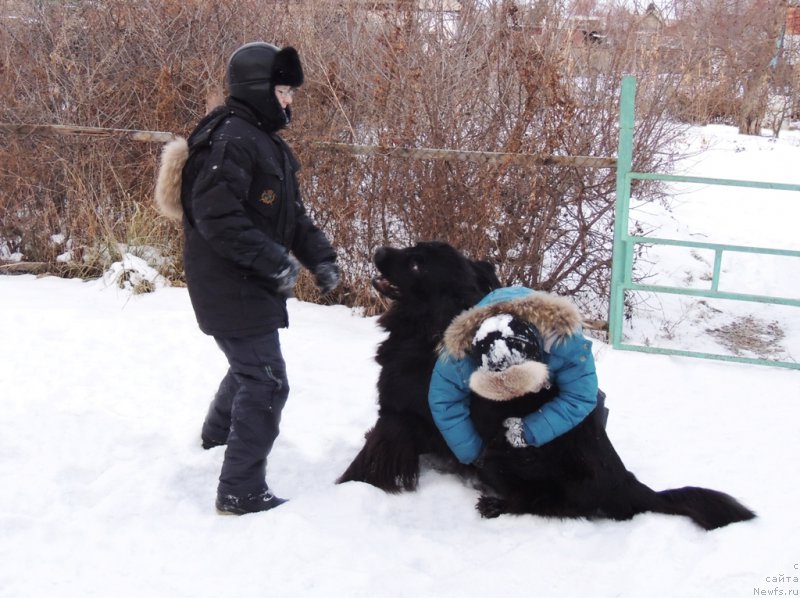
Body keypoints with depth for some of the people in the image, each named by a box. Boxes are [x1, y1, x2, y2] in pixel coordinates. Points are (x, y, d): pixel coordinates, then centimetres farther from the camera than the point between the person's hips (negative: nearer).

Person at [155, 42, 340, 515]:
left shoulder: (266, 140, 14)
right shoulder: (231, 138, -20)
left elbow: (291, 213, 17)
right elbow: (215, 216, -28)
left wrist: (320, 257, 3)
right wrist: (276, 261, -27)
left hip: (254, 283, 11)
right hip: (231, 286, -11)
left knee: (251, 368, 28)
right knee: (266, 382, -10)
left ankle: (217, 438, 52)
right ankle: (242, 492, -2)